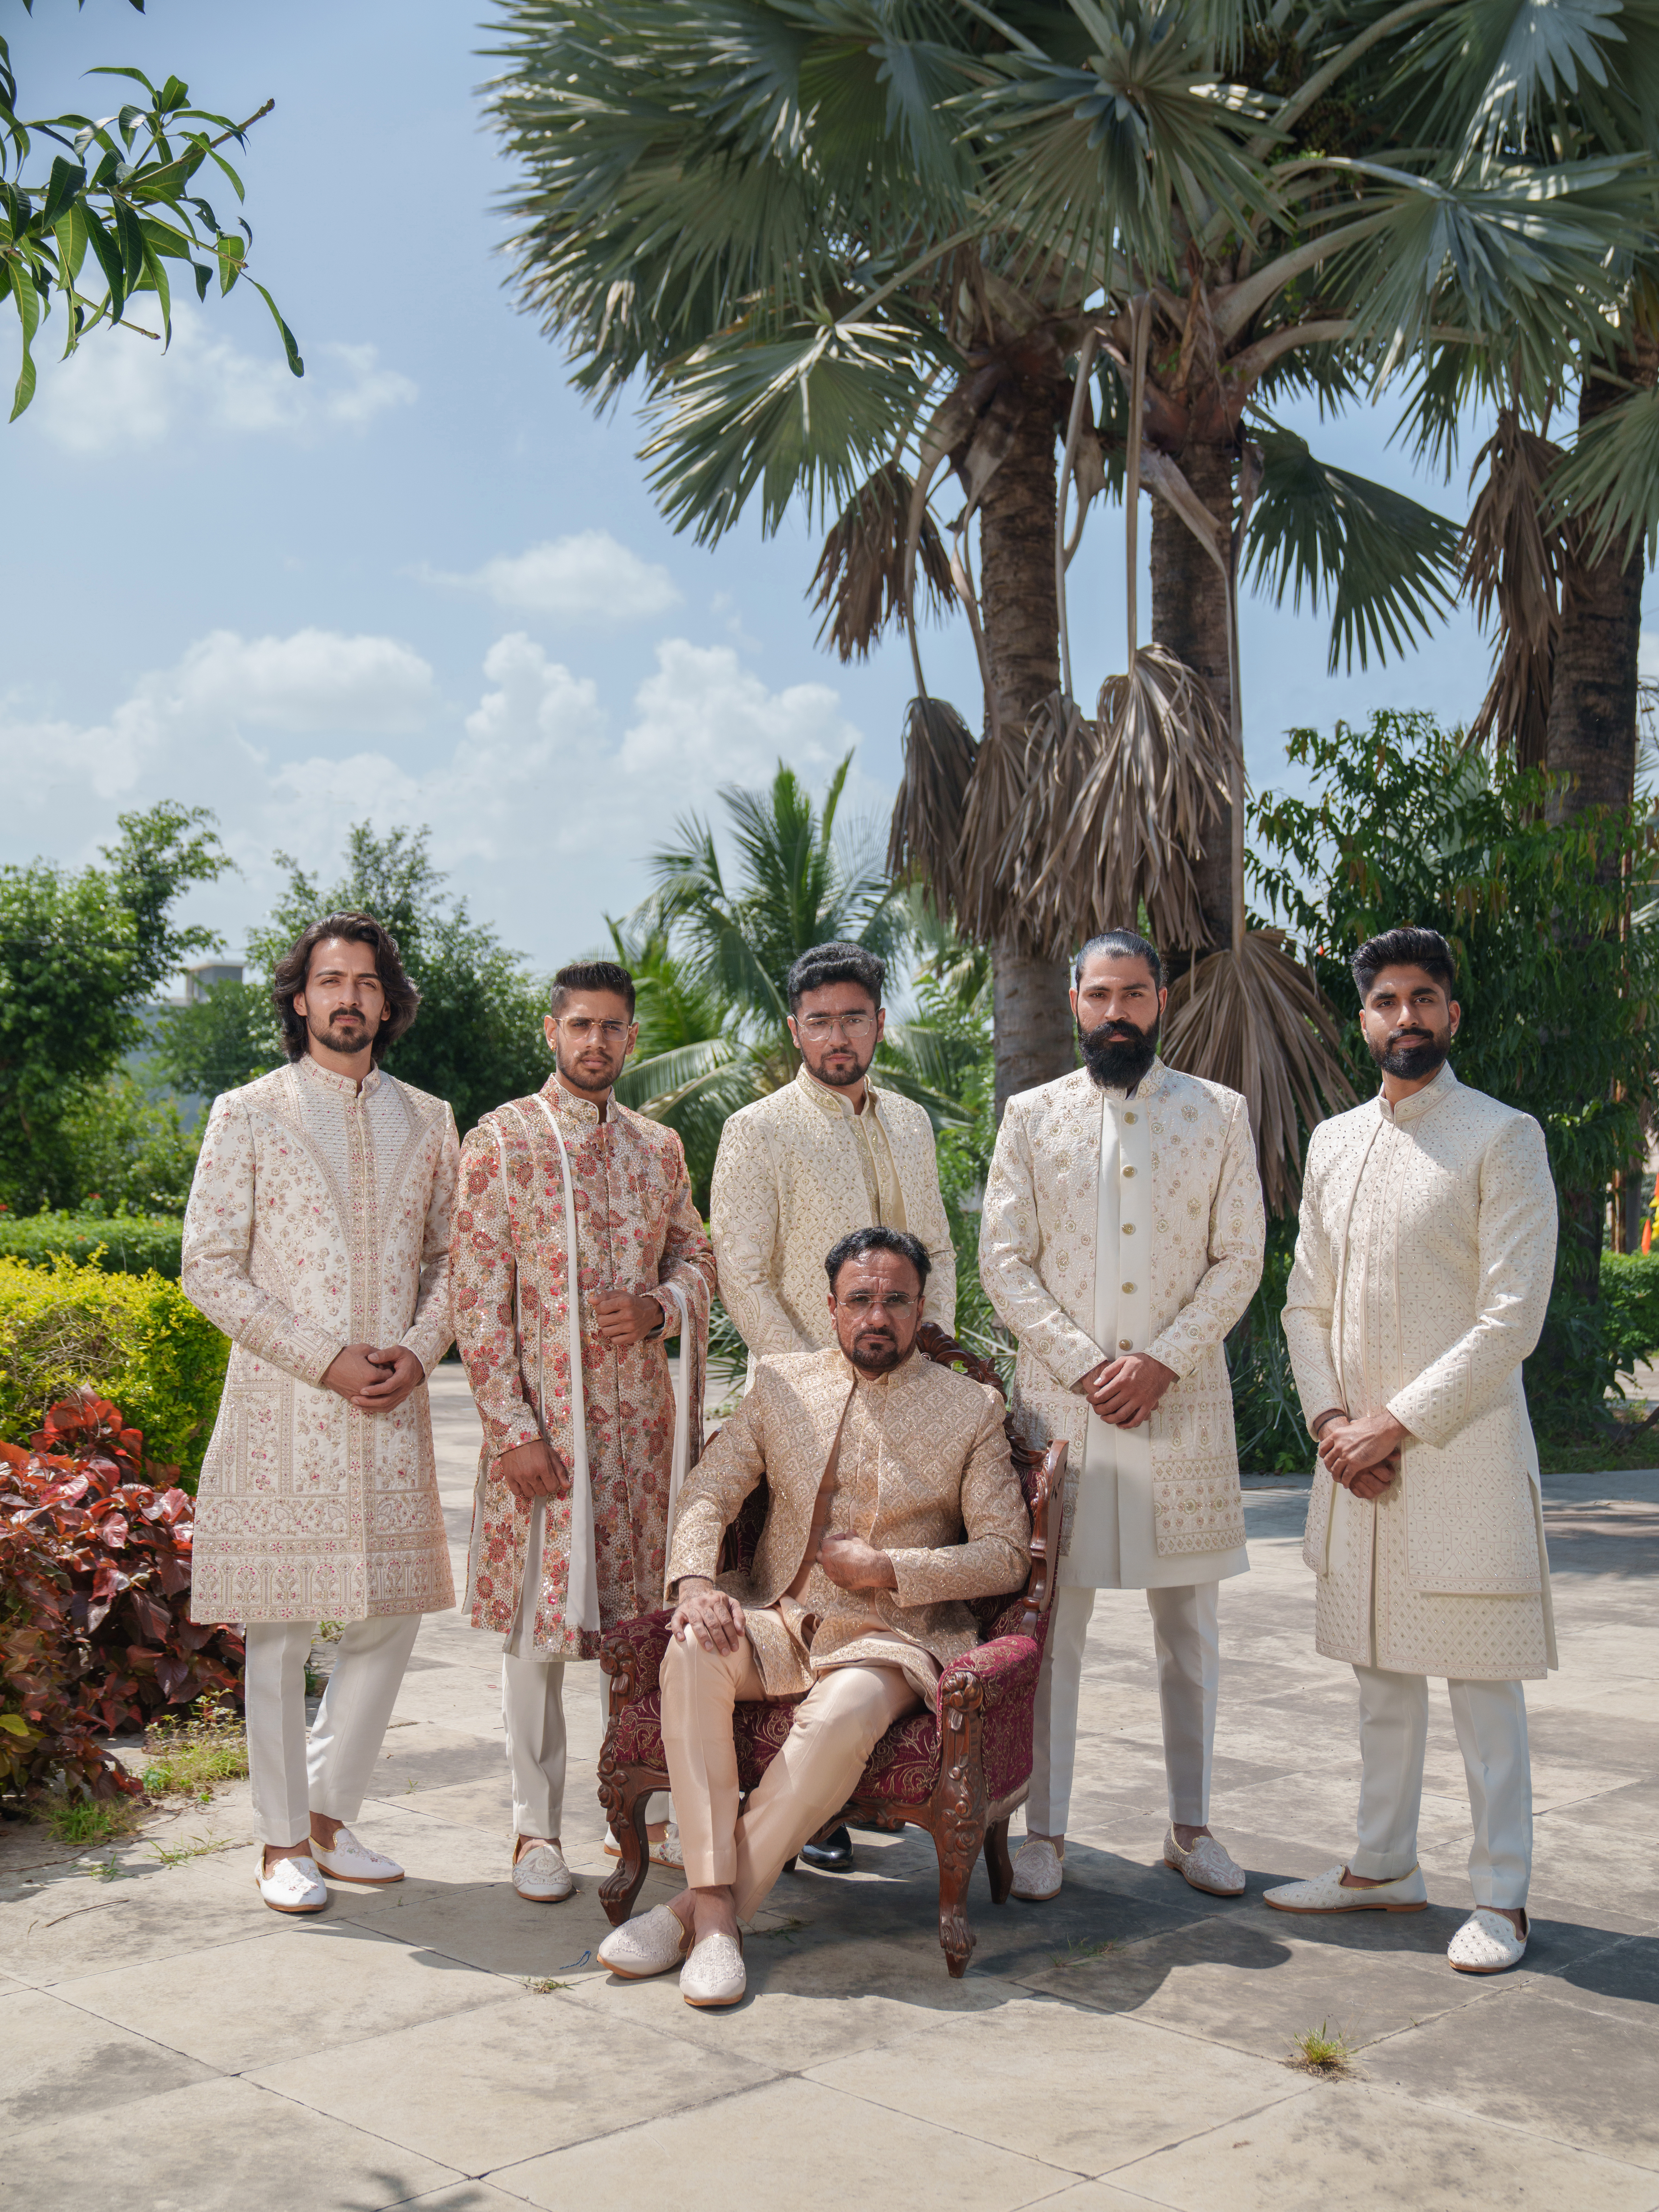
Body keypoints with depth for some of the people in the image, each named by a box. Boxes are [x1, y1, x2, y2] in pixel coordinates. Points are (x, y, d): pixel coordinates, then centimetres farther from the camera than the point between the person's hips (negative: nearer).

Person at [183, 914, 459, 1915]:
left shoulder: (428, 1121, 11)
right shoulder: (248, 1115, 0)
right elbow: (210, 1269, -4)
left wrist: (420, 1348, -5)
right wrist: (324, 1359, -11)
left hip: (394, 1413, 4)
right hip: (284, 1410, -4)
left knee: (392, 1617, 7)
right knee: (281, 1628, 1)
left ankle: (329, 1817, 24)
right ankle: (284, 1842, 16)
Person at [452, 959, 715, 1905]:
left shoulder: (659, 1146, 11)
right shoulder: (504, 1138, -4)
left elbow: (697, 1259, 16)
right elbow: (478, 1295, -8)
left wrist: (660, 1306, -8)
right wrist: (514, 1427, -14)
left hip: (643, 1414, 4)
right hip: (544, 1421, -4)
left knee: (644, 1620, 9)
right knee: (540, 1627, 2)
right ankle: (538, 1827, 14)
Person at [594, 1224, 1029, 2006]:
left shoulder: (971, 1408, 5)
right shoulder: (781, 1382, 11)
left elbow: (1006, 1554, 2)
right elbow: (708, 1493, 7)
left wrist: (887, 1569, -10)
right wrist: (695, 1579, -14)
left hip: (891, 1636, -2)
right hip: (776, 1618, 2)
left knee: (841, 1716, -36)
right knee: (693, 1653, -31)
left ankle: (699, 1907, -24)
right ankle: (716, 1911, -30)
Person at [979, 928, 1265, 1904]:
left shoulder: (1220, 1113, 6)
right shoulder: (1032, 1116, 6)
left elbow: (1241, 1258, 1)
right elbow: (1003, 1258, 2)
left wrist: (1163, 1361, -11)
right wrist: (1081, 1364, -10)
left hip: (1183, 1402, 0)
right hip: (1059, 1401, 0)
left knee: (1190, 1623, 8)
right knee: (1051, 1620, 2)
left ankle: (1192, 1824, 21)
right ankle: (1046, 1831, 12)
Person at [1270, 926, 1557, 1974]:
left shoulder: (1502, 1138, -6)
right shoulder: (1333, 1142, 12)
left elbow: (1512, 1317, -12)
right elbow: (1307, 1304, 14)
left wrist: (1396, 1424, -14)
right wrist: (1331, 1420, -2)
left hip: (1460, 1449, -6)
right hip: (1356, 1454, 6)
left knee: (1483, 1681, 0)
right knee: (1383, 1670, 15)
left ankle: (1502, 1896, 11)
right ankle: (1385, 1866, 27)